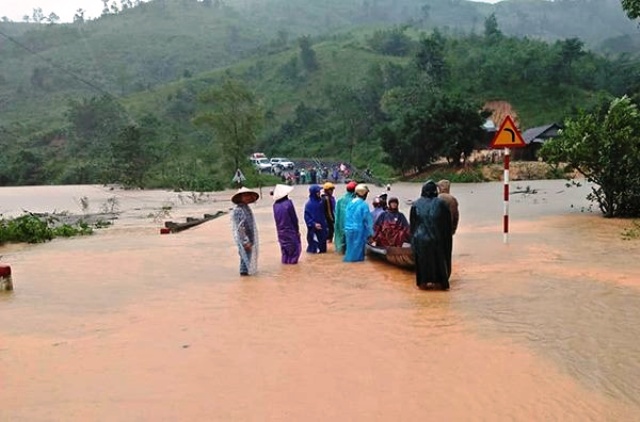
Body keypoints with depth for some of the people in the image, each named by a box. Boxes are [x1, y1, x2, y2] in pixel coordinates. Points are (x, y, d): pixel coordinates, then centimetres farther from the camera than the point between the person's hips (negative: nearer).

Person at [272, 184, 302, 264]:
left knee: (284, 246, 18)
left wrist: (280, 227, 15)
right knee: (294, 245, 10)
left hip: (280, 230, 5)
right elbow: (294, 218, -12)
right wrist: (297, 229, -2)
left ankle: (285, 260, 21)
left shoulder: (275, 205, -3)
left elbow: (276, 219, 4)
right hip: (290, 229, -5)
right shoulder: (288, 203, -17)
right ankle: (292, 260, 12)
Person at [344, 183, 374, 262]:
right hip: (359, 231, -6)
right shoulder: (363, 205, -13)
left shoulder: (350, 203, 4)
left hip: (348, 229, 6)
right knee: (357, 249, 3)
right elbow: (367, 220, -10)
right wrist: (370, 233, -3)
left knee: (350, 249, 16)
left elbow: (346, 217, 11)